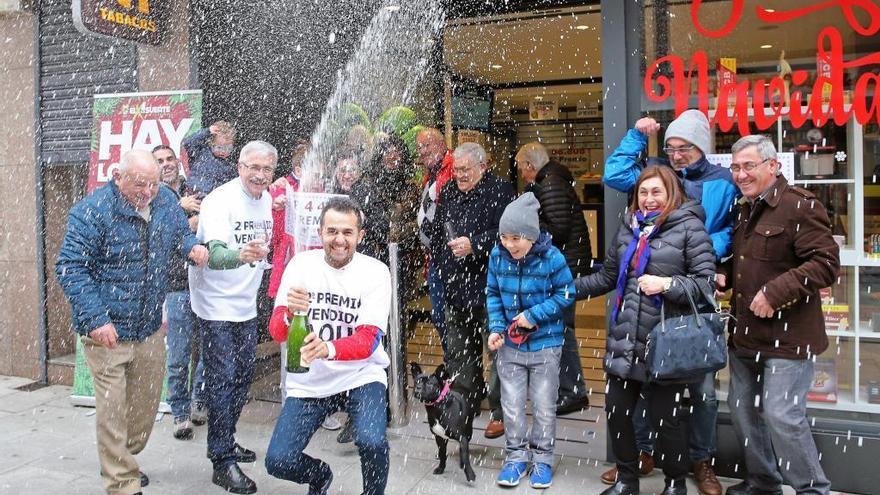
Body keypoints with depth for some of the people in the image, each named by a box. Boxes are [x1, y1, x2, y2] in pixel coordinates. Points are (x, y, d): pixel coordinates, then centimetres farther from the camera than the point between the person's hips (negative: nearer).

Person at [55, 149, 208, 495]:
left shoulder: (165, 200, 2)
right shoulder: (92, 210, -15)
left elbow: (181, 232, 21)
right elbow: (70, 268, -15)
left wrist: (193, 246, -5)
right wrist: (95, 318, -23)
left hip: (149, 328, 6)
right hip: (107, 330, -6)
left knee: (147, 404, 17)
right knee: (112, 410, -2)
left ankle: (121, 462, 40)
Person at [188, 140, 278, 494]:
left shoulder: (268, 200, 5)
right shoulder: (221, 200, -18)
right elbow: (215, 255, -32)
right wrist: (242, 255, -50)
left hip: (246, 304, 8)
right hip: (217, 304, -7)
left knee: (243, 375, 15)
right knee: (223, 379, -6)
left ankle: (224, 441, 32)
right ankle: (223, 462, 2)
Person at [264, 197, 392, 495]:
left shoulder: (376, 272, -10)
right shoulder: (301, 264, -4)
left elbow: (368, 340, -17)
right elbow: (277, 332, -8)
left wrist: (329, 349, -37)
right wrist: (291, 314, -32)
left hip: (360, 376, -2)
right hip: (309, 381, 2)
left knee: (372, 443, -27)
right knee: (278, 462, -8)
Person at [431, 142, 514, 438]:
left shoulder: (500, 191, -6)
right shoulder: (448, 192, 14)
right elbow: (436, 232, 24)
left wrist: (474, 245, -25)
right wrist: (438, 266, 18)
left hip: (489, 287, -7)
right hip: (454, 287, 7)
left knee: (496, 351, -1)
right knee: (458, 352, 15)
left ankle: (499, 413, 10)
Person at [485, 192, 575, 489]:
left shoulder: (551, 257, -19)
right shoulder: (497, 256, -9)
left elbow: (566, 294, -10)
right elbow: (492, 295, 2)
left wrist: (534, 315, -18)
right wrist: (496, 328, -9)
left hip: (545, 344, -2)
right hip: (510, 343, 3)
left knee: (544, 407, 10)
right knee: (511, 405, 11)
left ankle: (542, 458, 28)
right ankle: (516, 456, 28)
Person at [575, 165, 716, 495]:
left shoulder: (689, 226, -4)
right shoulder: (629, 227, 13)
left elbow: (706, 280, -10)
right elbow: (607, 277, 20)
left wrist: (667, 284, -20)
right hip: (625, 339, 6)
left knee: (665, 415, 5)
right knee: (616, 409, 11)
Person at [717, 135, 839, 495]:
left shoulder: (800, 206, -13)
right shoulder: (744, 210, 14)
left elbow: (826, 263, -20)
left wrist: (775, 292, -24)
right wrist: (724, 275, 6)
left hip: (787, 336, -9)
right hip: (746, 335, 9)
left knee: (782, 416, -8)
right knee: (742, 410, 15)